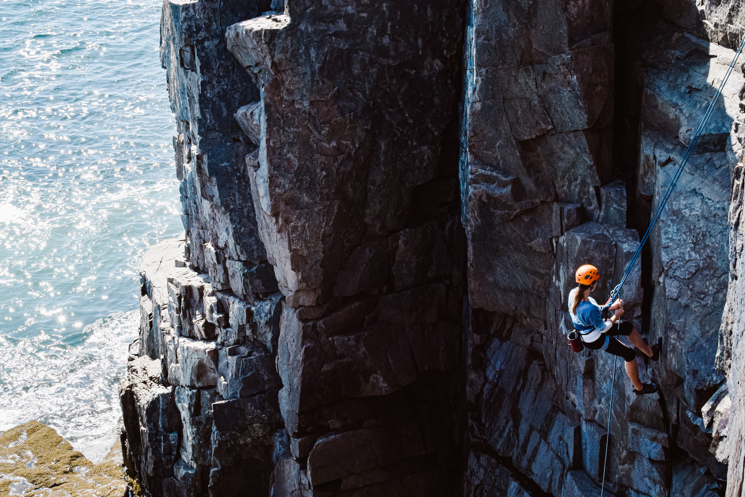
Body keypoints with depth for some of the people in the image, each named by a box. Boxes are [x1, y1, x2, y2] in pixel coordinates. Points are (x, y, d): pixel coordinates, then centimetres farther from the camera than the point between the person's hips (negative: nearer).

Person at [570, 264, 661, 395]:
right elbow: (603, 328, -23)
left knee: (628, 327, 21)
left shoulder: (573, 293, -16)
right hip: (595, 339, -8)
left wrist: (611, 306, 2)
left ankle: (651, 353, 41)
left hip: (586, 329, 9)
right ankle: (639, 388, 31)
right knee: (629, 354, 9)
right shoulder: (589, 309, -42)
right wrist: (616, 316, -7)